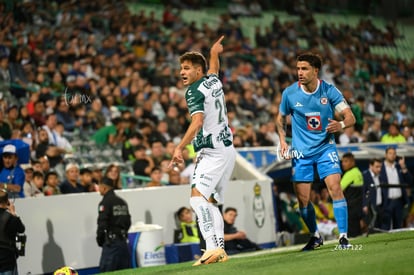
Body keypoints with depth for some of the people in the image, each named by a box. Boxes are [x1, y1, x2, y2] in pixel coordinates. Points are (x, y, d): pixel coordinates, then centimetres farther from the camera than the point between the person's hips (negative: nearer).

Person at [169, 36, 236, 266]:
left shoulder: (194, 91, -10)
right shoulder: (213, 80, 13)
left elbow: (197, 122, -24)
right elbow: (213, 68, 39)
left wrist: (179, 148, -29)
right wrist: (214, 53, 59)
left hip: (213, 152, -10)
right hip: (227, 149, 10)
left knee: (198, 196, -21)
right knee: (211, 202, 12)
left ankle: (213, 246, -36)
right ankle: (219, 250, 7)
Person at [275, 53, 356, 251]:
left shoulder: (329, 91, -8)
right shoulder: (289, 93, -6)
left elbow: (350, 117, -9)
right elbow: (281, 118, 13)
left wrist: (341, 124, -31)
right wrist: (283, 140, 0)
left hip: (325, 147, -1)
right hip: (301, 151, 1)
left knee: (335, 188, -19)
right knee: (302, 199, 1)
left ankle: (343, 236, -14)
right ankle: (315, 236, 24)